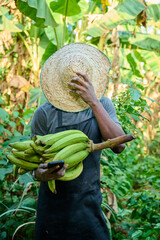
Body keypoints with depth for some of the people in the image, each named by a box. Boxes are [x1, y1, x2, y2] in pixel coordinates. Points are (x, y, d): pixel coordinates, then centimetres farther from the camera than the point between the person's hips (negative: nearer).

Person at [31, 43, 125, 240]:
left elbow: (119, 146, -19)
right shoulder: (45, 114, -11)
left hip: (90, 202, 2)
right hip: (54, 204, -1)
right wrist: (41, 174, -29)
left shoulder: (102, 105, -4)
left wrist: (94, 102, -26)